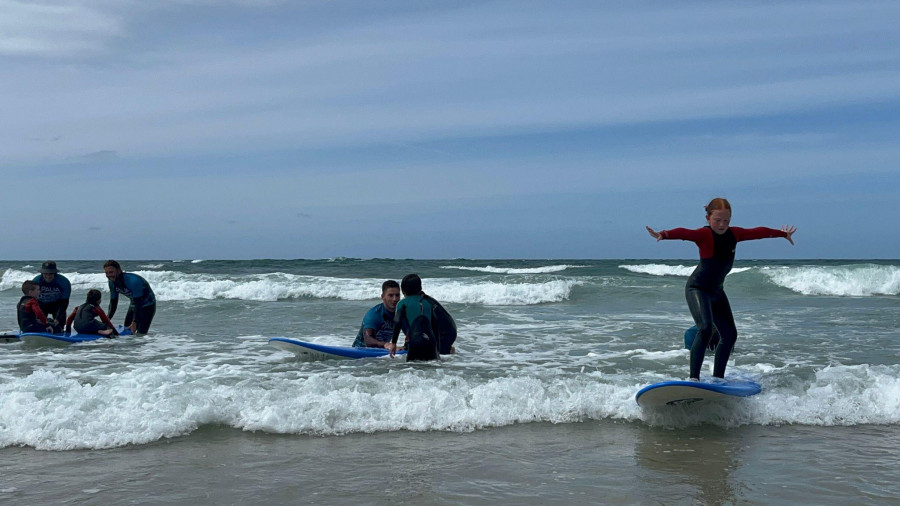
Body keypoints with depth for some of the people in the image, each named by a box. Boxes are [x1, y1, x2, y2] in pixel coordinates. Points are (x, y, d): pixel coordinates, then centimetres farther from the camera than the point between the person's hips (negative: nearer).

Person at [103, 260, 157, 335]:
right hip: (133, 306, 8)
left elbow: (138, 303, -34)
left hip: (147, 306, -8)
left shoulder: (133, 281, -35)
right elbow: (113, 303, -1)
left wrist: (134, 323, -38)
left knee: (141, 334, -18)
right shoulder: (112, 282, -10)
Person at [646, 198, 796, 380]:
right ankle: (693, 378, -24)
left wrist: (783, 234, 32)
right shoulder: (704, 235, -18)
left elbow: (758, 232, 17)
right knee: (705, 329, -26)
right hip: (697, 288, -8)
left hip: (717, 290, 8)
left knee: (730, 334, 10)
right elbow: (684, 233, -38)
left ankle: (718, 377, 23)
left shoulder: (734, 234, 2)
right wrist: (663, 234, -59)